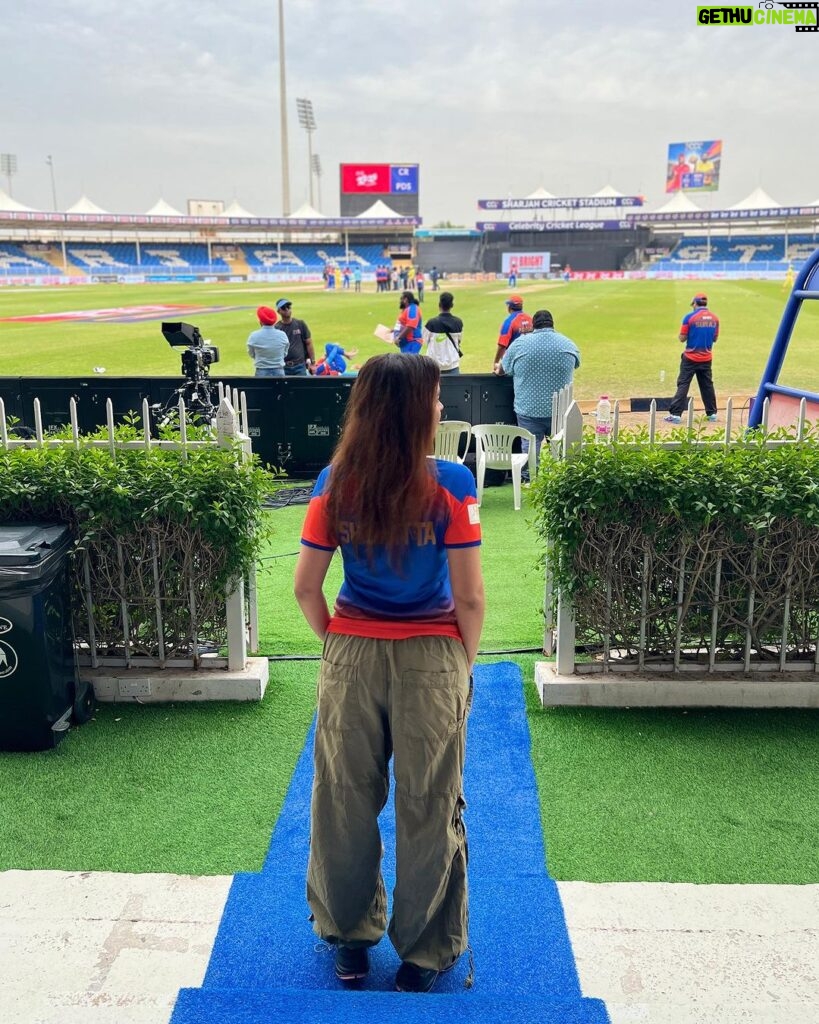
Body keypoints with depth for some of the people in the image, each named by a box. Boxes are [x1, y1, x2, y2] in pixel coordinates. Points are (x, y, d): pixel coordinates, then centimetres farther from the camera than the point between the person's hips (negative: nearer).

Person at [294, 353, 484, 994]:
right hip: (431, 657, -2)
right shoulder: (450, 484, -15)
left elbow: (305, 587, -3)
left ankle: (350, 937, 37)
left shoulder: (336, 483, -5)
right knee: (428, 809, 13)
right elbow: (469, 597, -13)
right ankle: (425, 952, 32)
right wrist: (464, 659, 3)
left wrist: (334, 640, 12)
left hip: (351, 654, 3)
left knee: (346, 801, 18)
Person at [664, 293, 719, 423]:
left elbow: (682, 338, -8)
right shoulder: (714, 318, 4)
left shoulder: (690, 317, -10)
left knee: (683, 385, -2)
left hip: (690, 358, -4)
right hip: (706, 359, 4)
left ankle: (675, 414, -9)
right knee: (707, 385, 15)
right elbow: (715, 338, 11)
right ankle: (712, 413, 20)